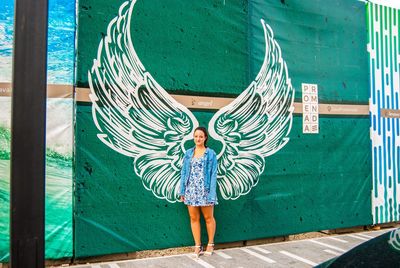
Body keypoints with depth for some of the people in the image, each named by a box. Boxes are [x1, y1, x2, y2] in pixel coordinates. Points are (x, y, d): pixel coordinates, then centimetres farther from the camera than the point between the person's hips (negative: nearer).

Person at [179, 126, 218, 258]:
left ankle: (210, 244, 27)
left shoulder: (211, 153, -3)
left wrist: (212, 193, -13)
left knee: (208, 217, 9)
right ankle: (198, 246, 20)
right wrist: (182, 191, 3)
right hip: (191, 190, 3)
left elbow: (213, 174, -7)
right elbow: (184, 172, 7)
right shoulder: (188, 153, 7)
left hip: (205, 190, -3)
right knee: (194, 218, 8)